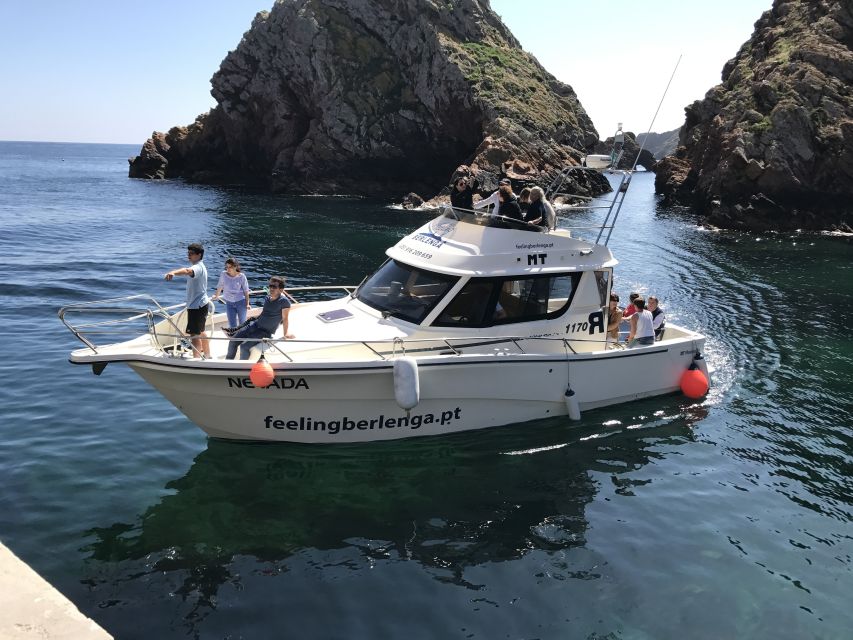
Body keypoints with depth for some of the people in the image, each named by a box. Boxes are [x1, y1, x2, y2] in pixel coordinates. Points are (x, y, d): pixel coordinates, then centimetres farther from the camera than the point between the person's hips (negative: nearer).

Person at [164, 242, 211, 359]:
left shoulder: (198, 267, -22)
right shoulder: (199, 266, 13)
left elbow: (188, 271, -46)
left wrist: (173, 272, -64)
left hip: (197, 305, -12)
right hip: (201, 304, 12)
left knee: (194, 333, -13)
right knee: (200, 332, 22)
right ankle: (207, 356, 33)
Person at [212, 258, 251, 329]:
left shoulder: (241, 276, -13)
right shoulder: (223, 274, -8)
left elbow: (246, 290, -7)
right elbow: (220, 286, 8)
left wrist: (247, 303, -9)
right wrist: (216, 296, 17)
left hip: (241, 302, -2)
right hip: (229, 303, 2)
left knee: (242, 322, 7)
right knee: (232, 324, 5)